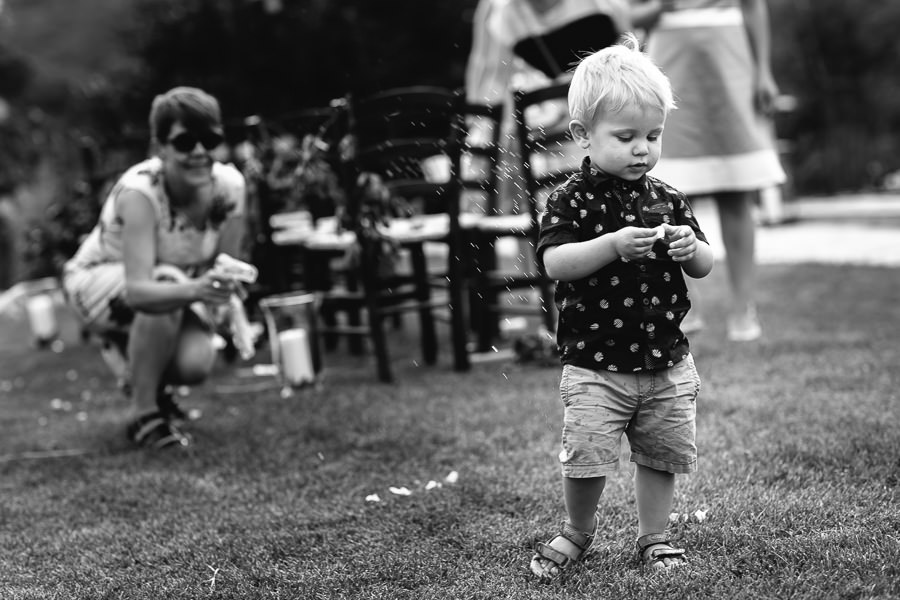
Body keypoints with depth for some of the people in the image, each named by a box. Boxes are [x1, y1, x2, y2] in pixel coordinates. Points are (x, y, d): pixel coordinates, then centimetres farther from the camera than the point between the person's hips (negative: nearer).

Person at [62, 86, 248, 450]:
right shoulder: (139, 191, -35)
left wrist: (221, 293, -31)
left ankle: (147, 383, 16)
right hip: (98, 283, -4)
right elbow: (138, 289, -46)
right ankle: (146, 417, -20)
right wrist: (193, 290, -63)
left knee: (196, 364, -24)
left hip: (178, 286, 4)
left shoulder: (228, 185, -21)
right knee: (168, 279, -37)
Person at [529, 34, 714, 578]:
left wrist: (691, 248, -15)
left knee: (662, 456, 11)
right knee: (585, 460, -6)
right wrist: (613, 245, -32)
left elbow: (705, 266, 8)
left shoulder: (669, 200, 5)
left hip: (667, 361, 4)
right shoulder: (574, 200, -7)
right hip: (596, 364, -4)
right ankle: (579, 531, 22)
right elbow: (554, 263, -20)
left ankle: (654, 537, 31)